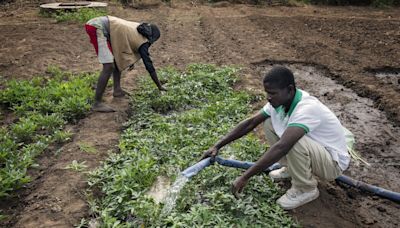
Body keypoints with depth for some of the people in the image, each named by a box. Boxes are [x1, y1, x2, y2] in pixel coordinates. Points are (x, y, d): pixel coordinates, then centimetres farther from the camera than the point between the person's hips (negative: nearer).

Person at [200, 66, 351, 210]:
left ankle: (306, 189, -8)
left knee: (294, 141, -36)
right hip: (311, 151, 7)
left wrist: (245, 177, -43)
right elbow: (250, 123, -5)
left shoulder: (306, 109, -35)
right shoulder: (280, 100, -10)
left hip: (333, 162, -7)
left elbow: (281, 147, -45)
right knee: (269, 124, -3)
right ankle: (292, 168, 13)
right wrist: (217, 146, -10)